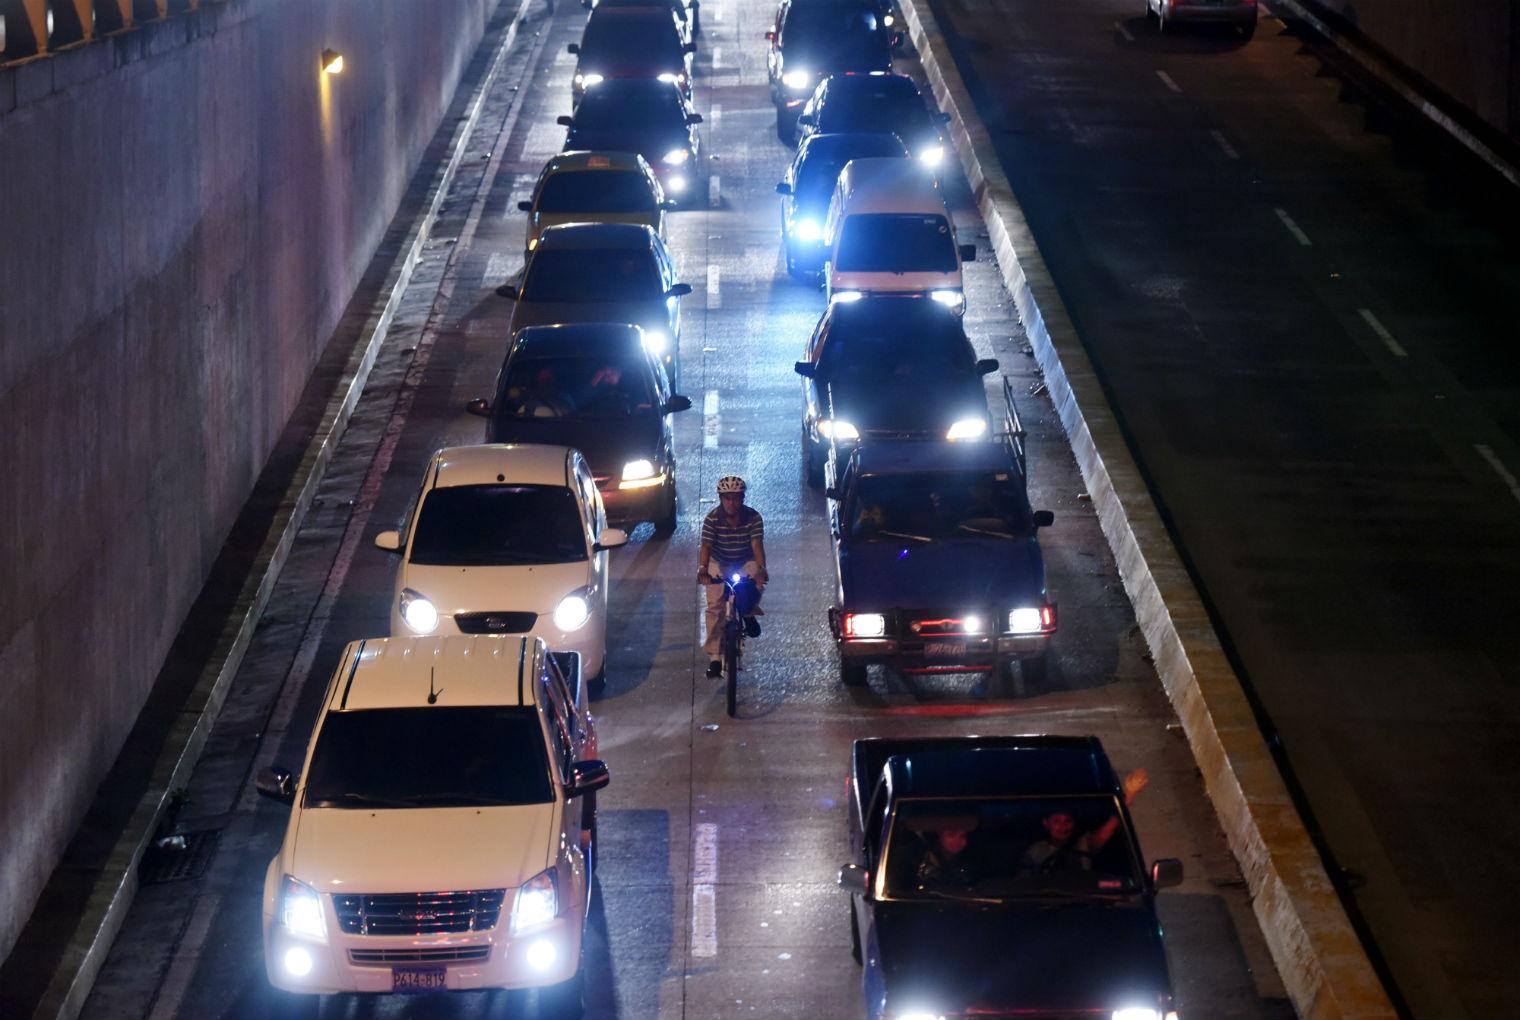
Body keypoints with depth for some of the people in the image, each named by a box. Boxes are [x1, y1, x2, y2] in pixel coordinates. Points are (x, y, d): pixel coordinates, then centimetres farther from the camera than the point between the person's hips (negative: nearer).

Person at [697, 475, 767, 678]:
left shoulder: (753, 518, -20)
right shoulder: (712, 519, -21)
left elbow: (757, 545, -29)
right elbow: (706, 546, -30)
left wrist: (761, 568, -47)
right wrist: (702, 569, -48)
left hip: (746, 562, 1)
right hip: (719, 564, -1)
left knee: (756, 583, -29)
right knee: (715, 606, -13)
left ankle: (748, 614, 6)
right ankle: (714, 656, -8)